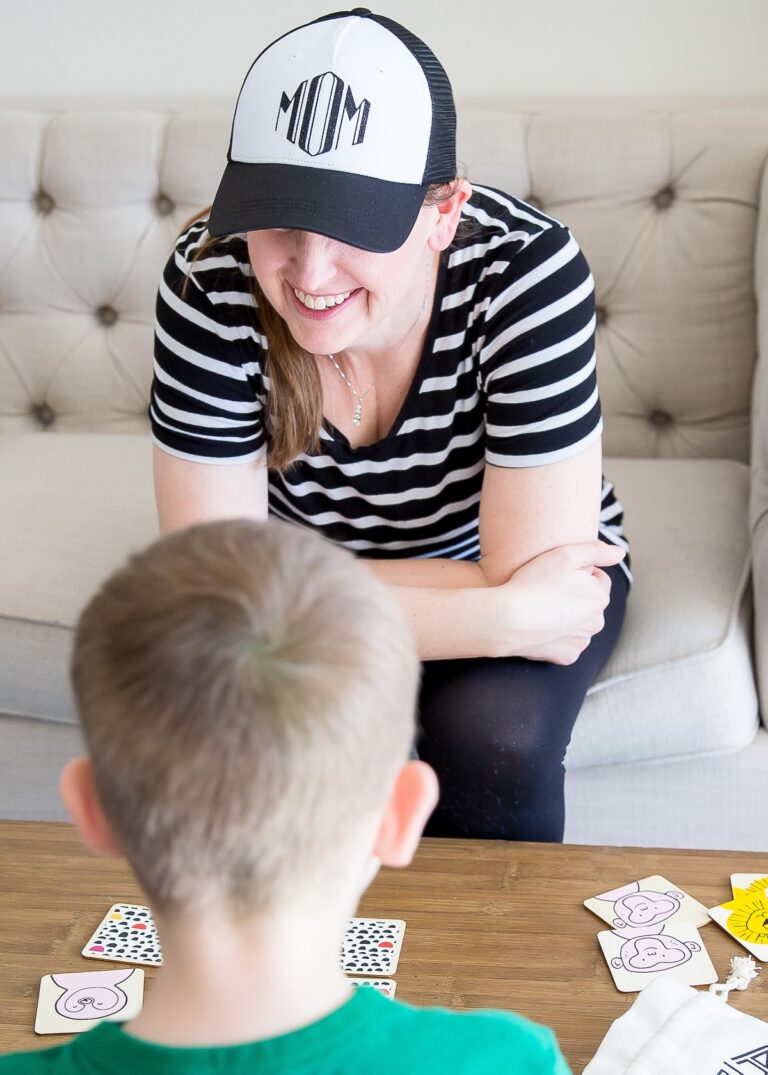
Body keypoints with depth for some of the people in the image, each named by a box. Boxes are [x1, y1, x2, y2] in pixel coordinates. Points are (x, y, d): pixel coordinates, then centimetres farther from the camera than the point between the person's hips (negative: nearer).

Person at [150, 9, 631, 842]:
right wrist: (504, 617, -34)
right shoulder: (209, 281, -27)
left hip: (483, 565, -1)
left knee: (489, 740, -30)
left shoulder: (530, 272, -31)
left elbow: (529, 574, -31)